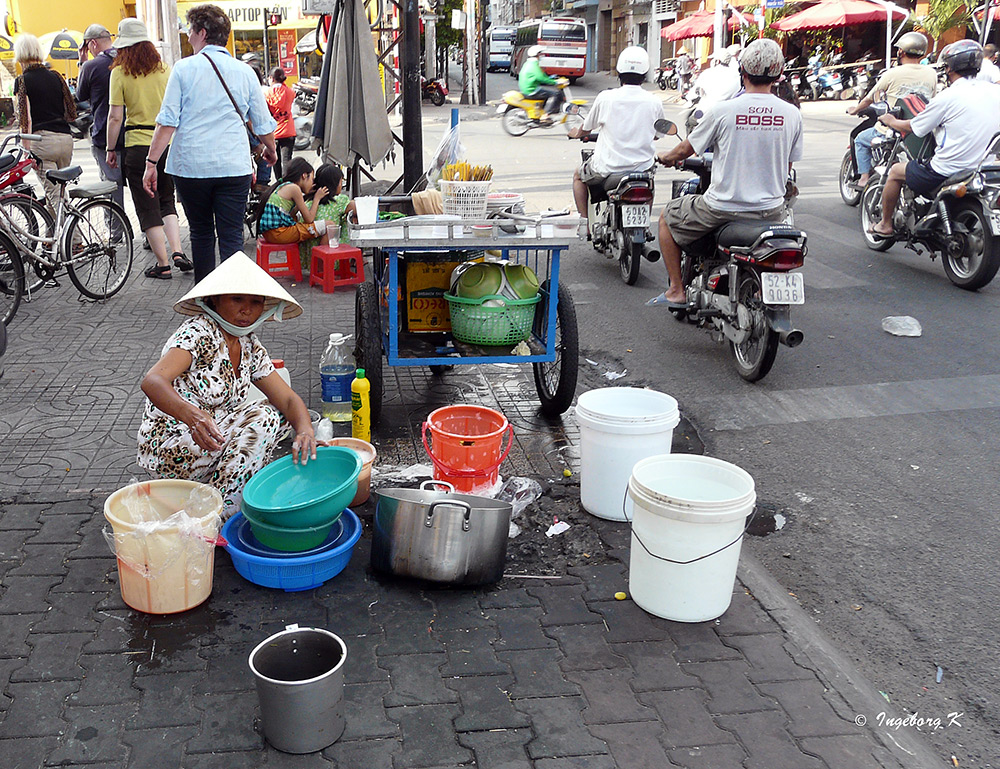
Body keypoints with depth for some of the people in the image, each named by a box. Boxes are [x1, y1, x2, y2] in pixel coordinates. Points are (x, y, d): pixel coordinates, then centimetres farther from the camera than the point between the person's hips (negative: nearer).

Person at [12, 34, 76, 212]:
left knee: (54, 195, -5)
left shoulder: (22, 81, -1)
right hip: (66, 138, 5)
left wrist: (26, 150, -7)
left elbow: (25, 120, -9)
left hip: (42, 139, -5)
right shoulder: (55, 76, 13)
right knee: (62, 192, 16)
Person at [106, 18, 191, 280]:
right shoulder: (164, 70, 3)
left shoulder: (119, 72, -5)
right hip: (167, 143, 3)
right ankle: (177, 251, 1)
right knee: (167, 200, 18)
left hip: (137, 145, -3)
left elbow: (115, 116, -8)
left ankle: (163, 263, 5)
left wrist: (111, 149, 1)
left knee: (147, 207, 5)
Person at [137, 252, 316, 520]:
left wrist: (304, 431, -23)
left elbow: (288, 399, 0)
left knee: (271, 412, -2)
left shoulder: (249, 347, 5)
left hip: (205, 437, 8)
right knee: (261, 418, -20)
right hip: (168, 448, -8)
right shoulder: (200, 332, -18)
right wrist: (192, 415, -52)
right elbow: (152, 381, -33)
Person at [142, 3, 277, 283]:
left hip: (190, 166, 0)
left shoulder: (184, 68, -1)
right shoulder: (244, 72, 6)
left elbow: (167, 121, -6)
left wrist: (151, 162, -3)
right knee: (232, 239, 0)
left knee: (201, 234, 14)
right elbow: (264, 124, 12)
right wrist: (270, 151, 32)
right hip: (234, 166, 1)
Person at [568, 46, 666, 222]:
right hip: (642, 167, 2)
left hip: (608, 167, -2)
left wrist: (577, 133, 32)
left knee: (578, 176, 28)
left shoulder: (605, 97, -8)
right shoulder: (654, 102, -4)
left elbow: (586, 130, 7)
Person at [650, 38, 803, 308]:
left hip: (723, 208, -4)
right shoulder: (792, 114, -3)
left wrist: (667, 157, 24)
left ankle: (676, 291, 21)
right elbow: (787, 166, 10)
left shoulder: (722, 110, -13)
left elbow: (686, 149, 1)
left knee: (667, 218, 21)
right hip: (770, 210, 4)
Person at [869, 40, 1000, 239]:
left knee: (895, 172, 17)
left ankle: (885, 224, 28)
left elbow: (914, 127, -2)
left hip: (946, 172, -6)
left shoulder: (948, 96, -13)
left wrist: (891, 121, 18)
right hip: (983, 168, 6)